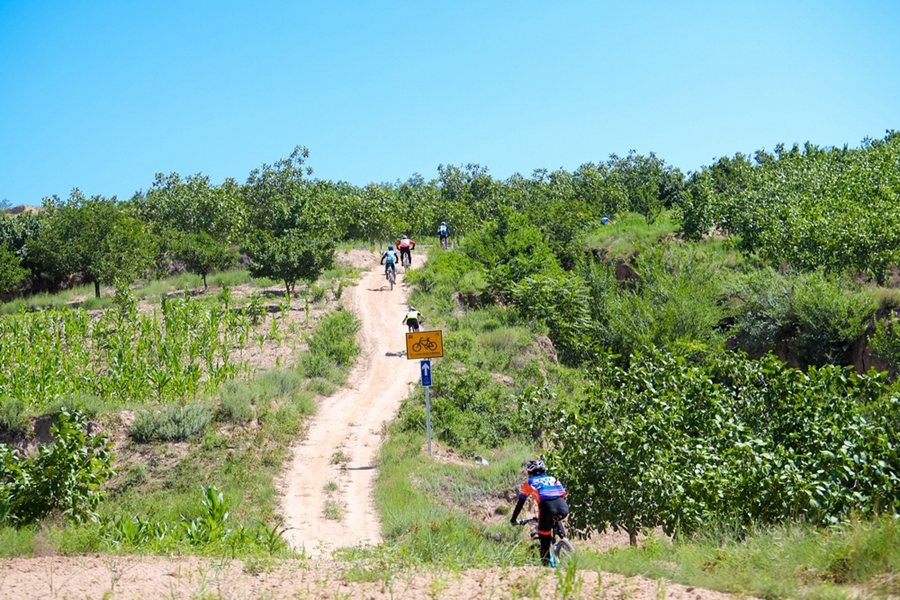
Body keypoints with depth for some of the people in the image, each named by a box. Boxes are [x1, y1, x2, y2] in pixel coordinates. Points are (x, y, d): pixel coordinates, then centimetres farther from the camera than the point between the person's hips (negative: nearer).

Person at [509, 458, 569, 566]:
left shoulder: (529, 482, 26)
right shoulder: (553, 479, 32)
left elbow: (520, 503, 30)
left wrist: (513, 520, 41)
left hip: (547, 510, -3)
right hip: (563, 509, 3)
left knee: (544, 540, 11)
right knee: (555, 521, 37)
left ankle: (546, 565, 6)